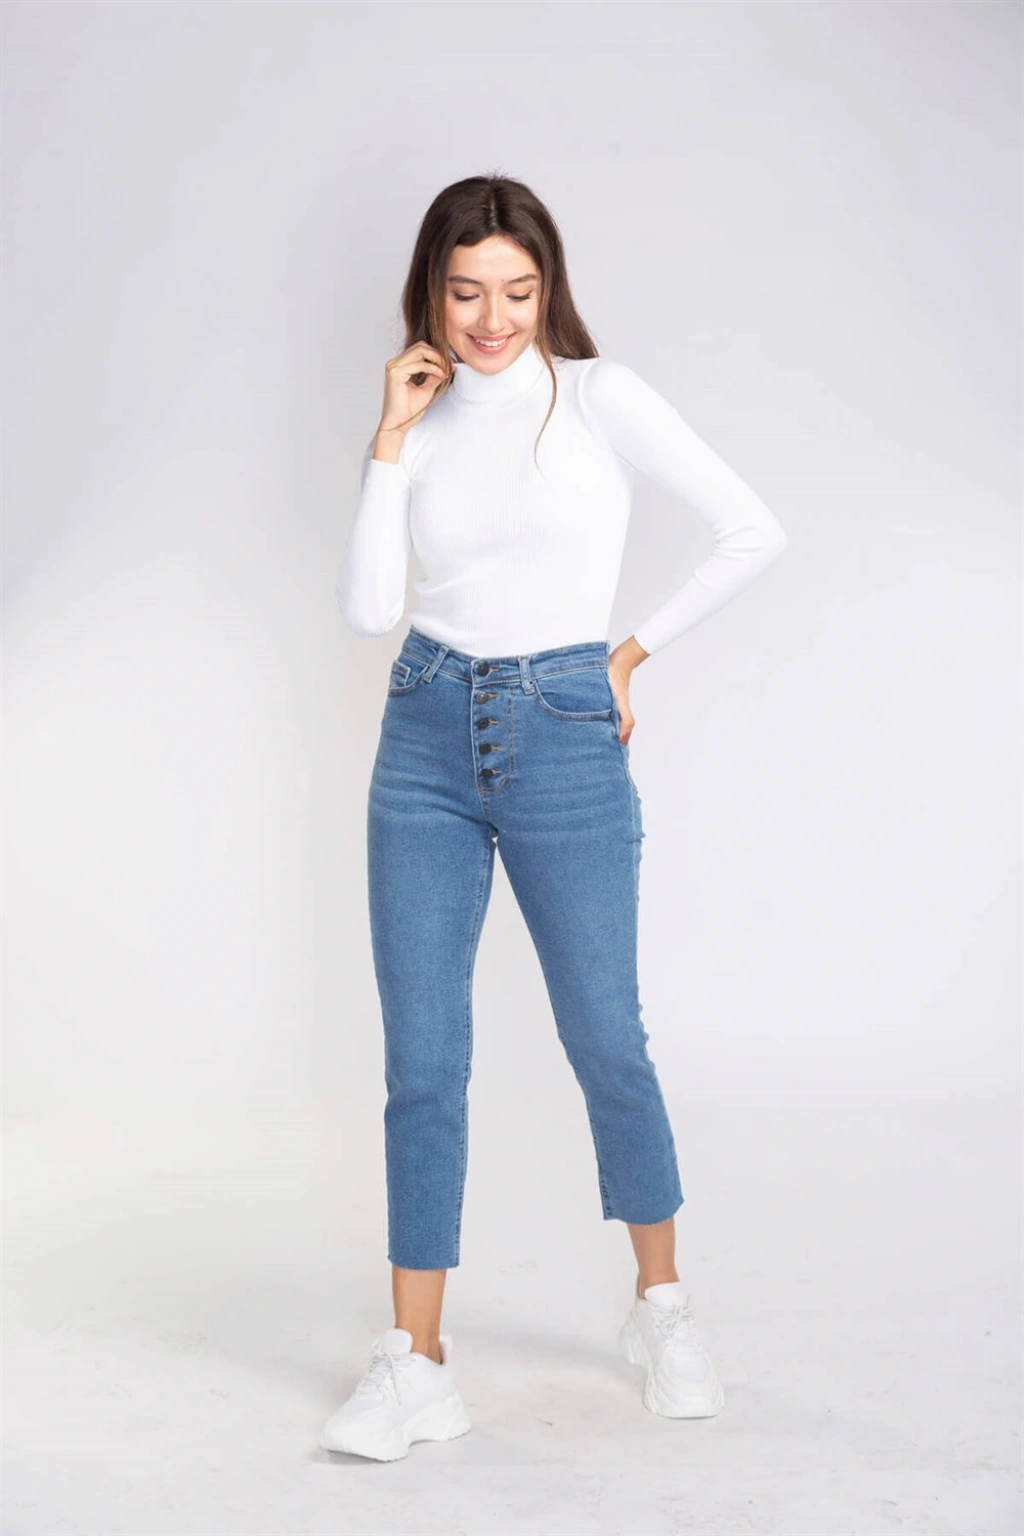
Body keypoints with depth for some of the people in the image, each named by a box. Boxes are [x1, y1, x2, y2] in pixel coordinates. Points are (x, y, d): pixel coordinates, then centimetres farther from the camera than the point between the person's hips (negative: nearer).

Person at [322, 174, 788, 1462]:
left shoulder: (600, 397, -3)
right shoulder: (421, 420, 8)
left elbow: (753, 533, -5)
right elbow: (368, 608, -3)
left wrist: (634, 653, 2)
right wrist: (389, 440, -7)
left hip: (564, 741, -3)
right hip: (427, 739, 3)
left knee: (606, 1045, 7)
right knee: (421, 1062, 2)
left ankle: (661, 1310, 29)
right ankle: (415, 1364, 10)